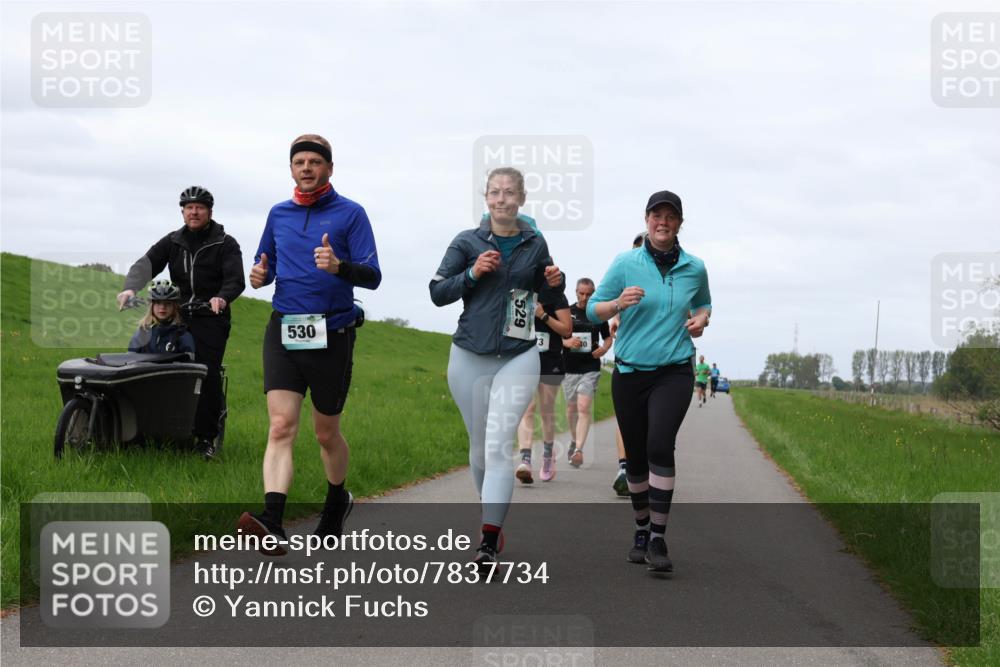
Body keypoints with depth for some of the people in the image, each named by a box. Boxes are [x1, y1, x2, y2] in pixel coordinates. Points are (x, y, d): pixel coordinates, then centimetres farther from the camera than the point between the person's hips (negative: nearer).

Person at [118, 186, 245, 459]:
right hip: (178, 315, 4)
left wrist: (222, 297, -32)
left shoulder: (225, 244, 3)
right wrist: (130, 288, -20)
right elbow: (147, 263, 0)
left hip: (211, 318, -4)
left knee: (208, 375, -12)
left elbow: (236, 279, -10)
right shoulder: (173, 242, 14)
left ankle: (206, 437, -4)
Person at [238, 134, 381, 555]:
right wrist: (259, 275, 0)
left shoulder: (350, 214, -1)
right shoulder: (278, 214, 12)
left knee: (326, 433, 12)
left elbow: (372, 276, -8)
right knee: (281, 427, -14)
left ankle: (337, 502, 38)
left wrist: (339, 266, -29)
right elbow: (265, 264, 25)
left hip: (331, 336, -2)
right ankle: (272, 523, -26)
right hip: (282, 334, 2)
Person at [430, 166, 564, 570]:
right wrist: (472, 273, -15)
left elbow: (548, 300, 17)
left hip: (517, 359, -1)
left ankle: (488, 543, -18)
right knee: (479, 446, 12)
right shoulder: (467, 243, 2)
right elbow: (437, 293, -1)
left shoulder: (534, 245, 5)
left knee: (498, 446, -14)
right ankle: (494, 515, 34)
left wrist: (554, 284, -5)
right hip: (469, 358, 1)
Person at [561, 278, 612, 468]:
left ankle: (578, 450, -21)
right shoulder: (566, 312, 4)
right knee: (571, 408, 13)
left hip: (591, 368, -2)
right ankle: (574, 440, 37)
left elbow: (608, 337, 16)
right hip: (569, 367, 2)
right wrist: (566, 342, -16)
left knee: (584, 408, -15)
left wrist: (604, 348, -6)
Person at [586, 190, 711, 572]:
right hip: (629, 372, 1)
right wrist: (618, 303, -19)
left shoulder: (694, 268, 4)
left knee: (660, 445, -22)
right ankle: (641, 531, 28)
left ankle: (659, 540, -19)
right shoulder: (626, 263, -2)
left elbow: (703, 302, 24)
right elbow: (593, 310, 1)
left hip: (674, 372, -1)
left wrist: (701, 318, 1)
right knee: (635, 456, 8)